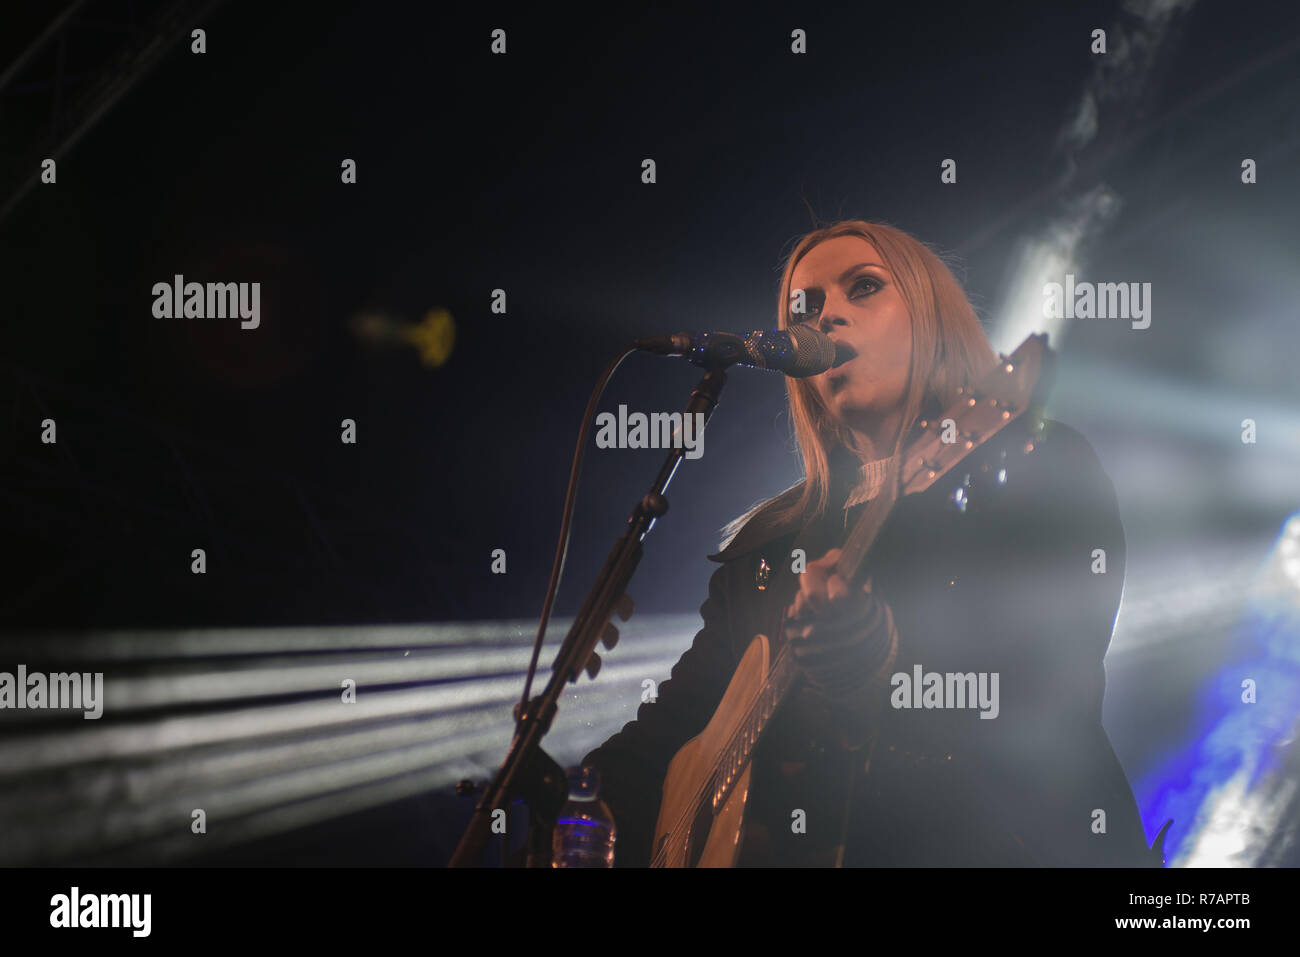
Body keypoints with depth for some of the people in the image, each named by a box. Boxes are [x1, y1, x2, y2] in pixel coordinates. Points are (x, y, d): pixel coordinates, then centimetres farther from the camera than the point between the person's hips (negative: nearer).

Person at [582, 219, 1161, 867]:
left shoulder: (1047, 470, 5)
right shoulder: (764, 546, 18)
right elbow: (667, 734, 17)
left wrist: (882, 662, -25)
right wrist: (583, 802, -3)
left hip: (1019, 847, -3)